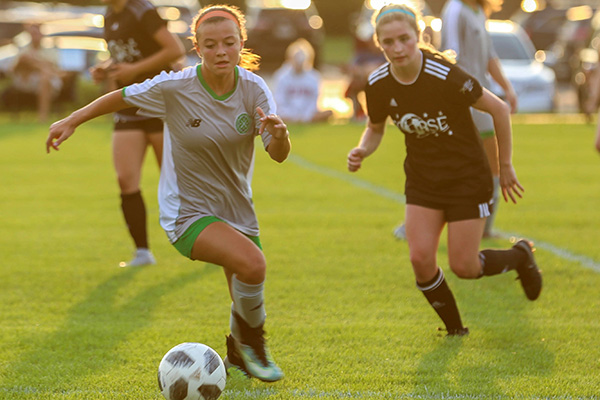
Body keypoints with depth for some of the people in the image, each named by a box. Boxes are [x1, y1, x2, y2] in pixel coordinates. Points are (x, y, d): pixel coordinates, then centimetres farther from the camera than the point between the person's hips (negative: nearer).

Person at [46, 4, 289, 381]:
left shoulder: (254, 88, -11)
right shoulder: (174, 88, -18)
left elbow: (279, 155, -17)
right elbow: (123, 96, -1)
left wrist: (279, 132, -39)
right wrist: (73, 121, 4)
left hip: (237, 209, 5)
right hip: (186, 211, -5)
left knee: (248, 297, 13)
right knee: (252, 264, -29)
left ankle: (238, 353, 45)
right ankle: (253, 339, -2)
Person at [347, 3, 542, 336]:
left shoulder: (445, 76, -27)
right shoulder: (378, 84, -11)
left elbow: (498, 109, -15)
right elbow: (375, 129, 9)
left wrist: (506, 166, -6)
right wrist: (362, 151, -14)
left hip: (467, 177, -4)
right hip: (422, 180, 4)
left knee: (464, 267, -4)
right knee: (421, 259, -11)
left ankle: (520, 256, 28)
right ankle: (454, 328, 14)